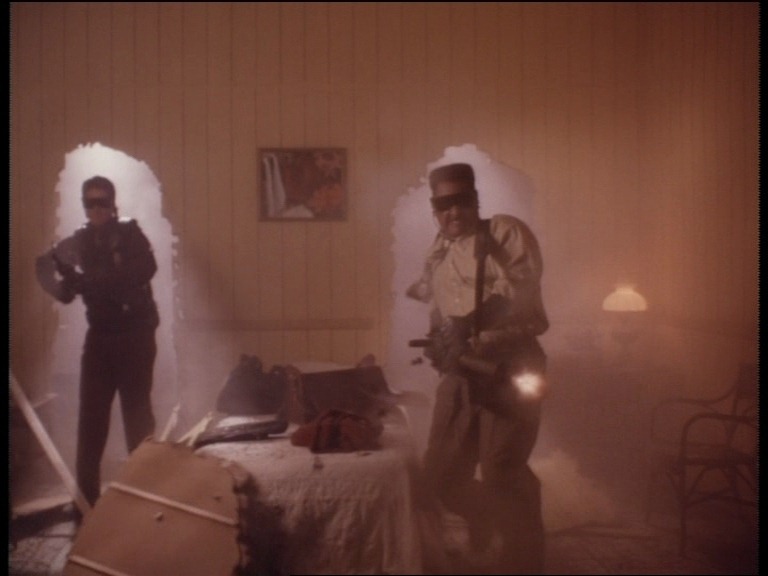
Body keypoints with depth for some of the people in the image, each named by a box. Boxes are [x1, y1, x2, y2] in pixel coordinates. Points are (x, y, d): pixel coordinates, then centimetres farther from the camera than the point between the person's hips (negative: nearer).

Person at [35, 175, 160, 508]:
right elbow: (68, 293, 10)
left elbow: (146, 269, -25)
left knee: (137, 411, 2)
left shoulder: (130, 233, -5)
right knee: (91, 415, 3)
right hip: (100, 336, 4)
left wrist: (90, 279, -29)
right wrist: (67, 279, -14)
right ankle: (87, 494, 14)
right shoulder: (80, 240, 8)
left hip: (135, 334, -4)